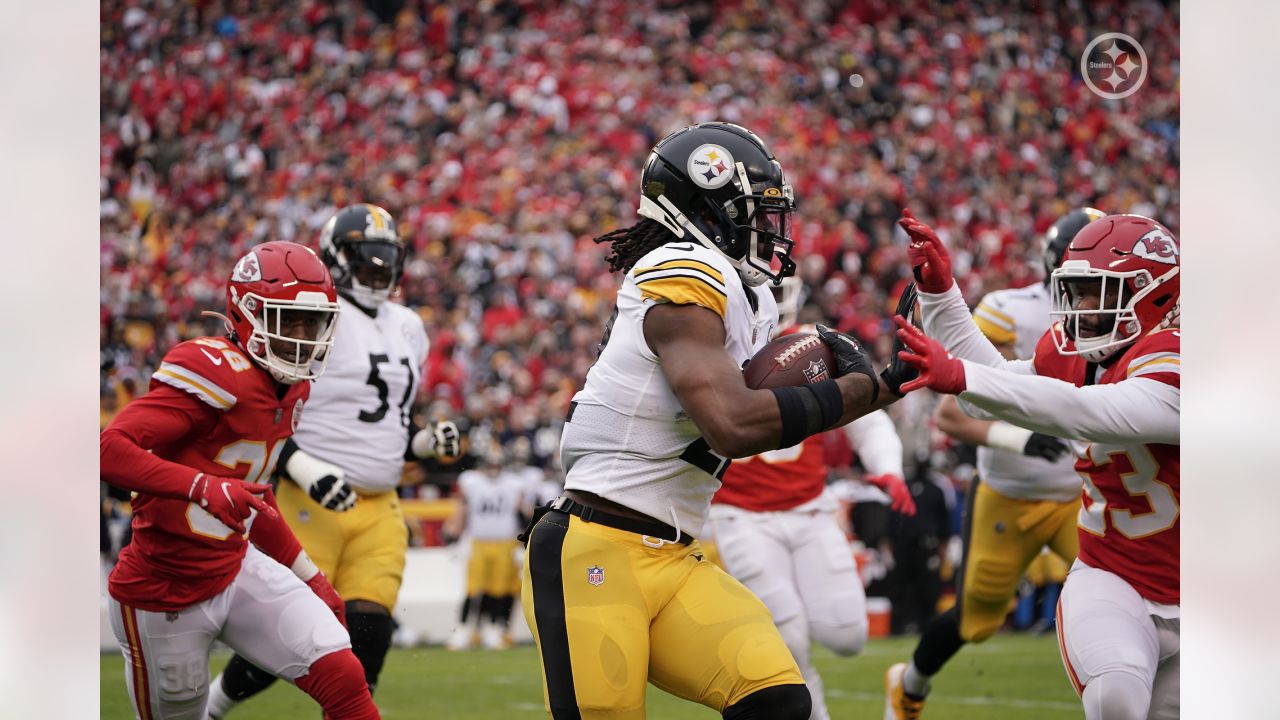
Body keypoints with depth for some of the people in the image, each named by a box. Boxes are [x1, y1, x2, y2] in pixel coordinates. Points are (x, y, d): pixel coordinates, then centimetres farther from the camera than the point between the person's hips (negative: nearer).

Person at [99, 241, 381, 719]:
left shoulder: (291, 388, 7)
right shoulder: (218, 375, -22)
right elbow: (111, 448, -32)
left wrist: (309, 576, 21)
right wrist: (205, 487, -43)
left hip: (236, 568, 7)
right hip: (164, 596, -7)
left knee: (343, 680, -10)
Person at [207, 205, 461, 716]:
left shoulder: (407, 329, 15)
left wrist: (429, 441, 3)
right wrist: (306, 469, -22)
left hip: (379, 512, 6)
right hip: (313, 506, -6)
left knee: (366, 643, -5)